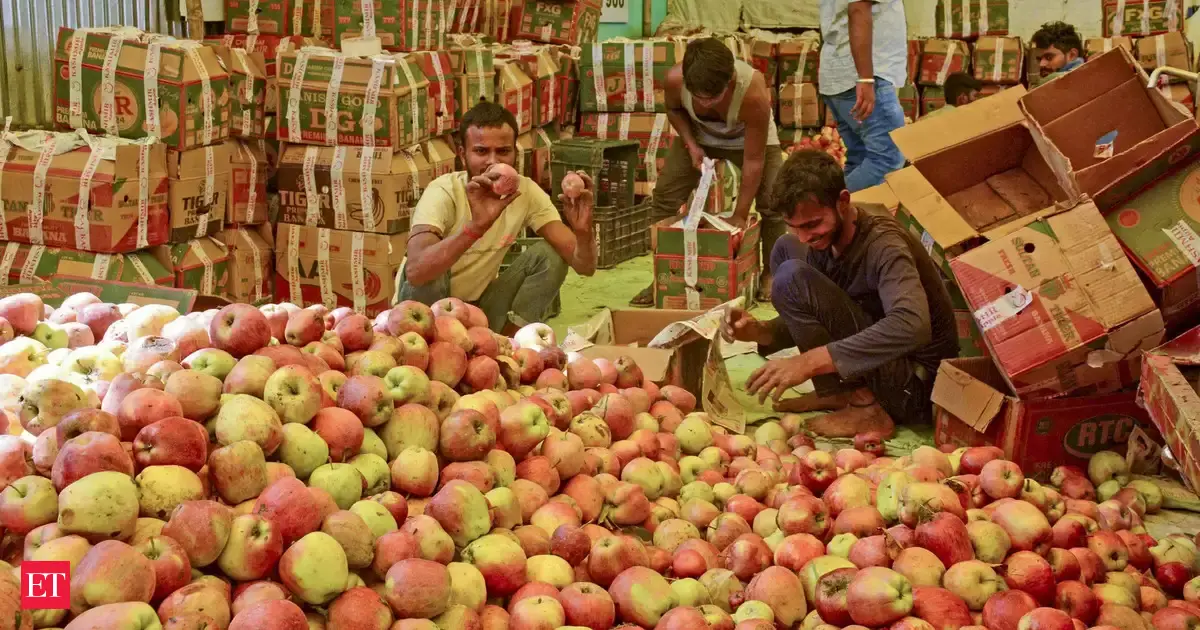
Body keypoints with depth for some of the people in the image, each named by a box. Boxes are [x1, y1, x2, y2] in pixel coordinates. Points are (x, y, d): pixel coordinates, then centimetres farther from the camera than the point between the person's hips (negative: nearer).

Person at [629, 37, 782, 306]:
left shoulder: (754, 93, -43)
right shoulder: (675, 79, -36)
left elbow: (754, 161, -32)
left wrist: (740, 216, -25)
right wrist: (691, 145, -21)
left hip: (749, 138, -2)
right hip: (697, 135, 3)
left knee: (773, 201, -17)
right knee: (665, 194, -6)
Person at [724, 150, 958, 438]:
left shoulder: (883, 243, -24)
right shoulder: (825, 237, -1)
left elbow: (912, 325, -42)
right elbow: (810, 317, 8)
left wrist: (810, 360, -43)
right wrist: (761, 332, -14)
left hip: (917, 387, -9)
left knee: (792, 278, -21)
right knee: (785, 250, 4)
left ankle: (863, 408, -14)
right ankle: (841, 393, 3)